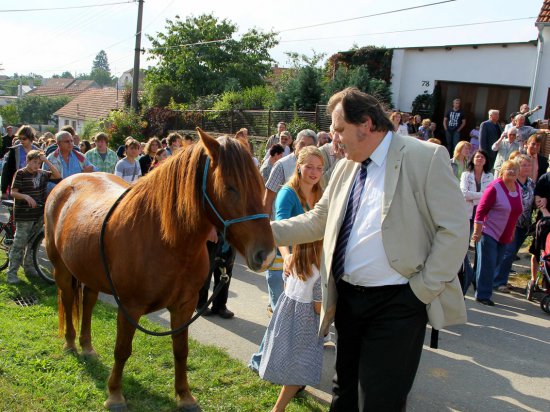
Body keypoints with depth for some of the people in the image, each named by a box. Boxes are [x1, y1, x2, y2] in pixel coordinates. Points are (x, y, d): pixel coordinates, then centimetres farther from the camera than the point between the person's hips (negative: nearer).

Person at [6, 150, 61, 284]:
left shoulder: (42, 174, 7)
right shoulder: (20, 174, -6)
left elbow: (57, 175, -3)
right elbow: (13, 192, -9)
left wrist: (47, 161, -8)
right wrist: (26, 196, -27)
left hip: (39, 214, 5)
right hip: (24, 215, -5)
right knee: (19, 243, -4)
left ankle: (29, 268, 27)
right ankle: (11, 273, 2)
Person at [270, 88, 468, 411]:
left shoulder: (426, 158, -11)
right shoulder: (345, 168, 10)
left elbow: (455, 229, -13)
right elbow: (318, 221, 14)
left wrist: (424, 288, -15)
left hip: (396, 303, -7)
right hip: (347, 299, 7)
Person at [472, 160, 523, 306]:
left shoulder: (518, 188, 8)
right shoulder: (495, 187, -15)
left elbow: (515, 212, 17)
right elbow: (481, 210, -17)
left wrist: (512, 233, 19)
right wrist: (477, 232, -20)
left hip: (504, 236, 7)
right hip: (489, 232, -7)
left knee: (496, 263, 13)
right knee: (487, 264, -6)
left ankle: (483, 290, 28)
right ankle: (483, 295, 4)